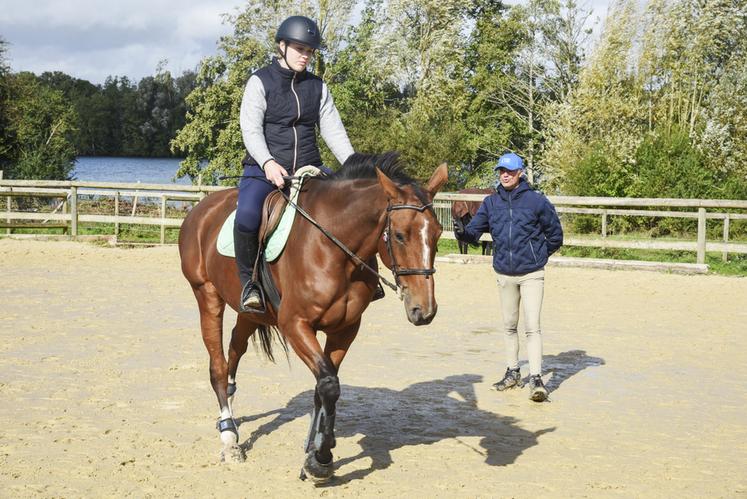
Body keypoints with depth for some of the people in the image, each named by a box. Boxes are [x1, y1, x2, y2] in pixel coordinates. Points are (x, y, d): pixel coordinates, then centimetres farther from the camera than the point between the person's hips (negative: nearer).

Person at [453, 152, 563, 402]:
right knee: (509, 326, 15)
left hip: (532, 274, -5)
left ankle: (536, 378, -12)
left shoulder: (536, 201, -8)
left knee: (532, 326, -12)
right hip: (504, 274, 5)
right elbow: (475, 231, -1)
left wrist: (538, 255, 4)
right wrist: (462, 232, -22)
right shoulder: (491, 203, 3)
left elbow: (555, 235, 1)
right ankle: (512, 373, 28)